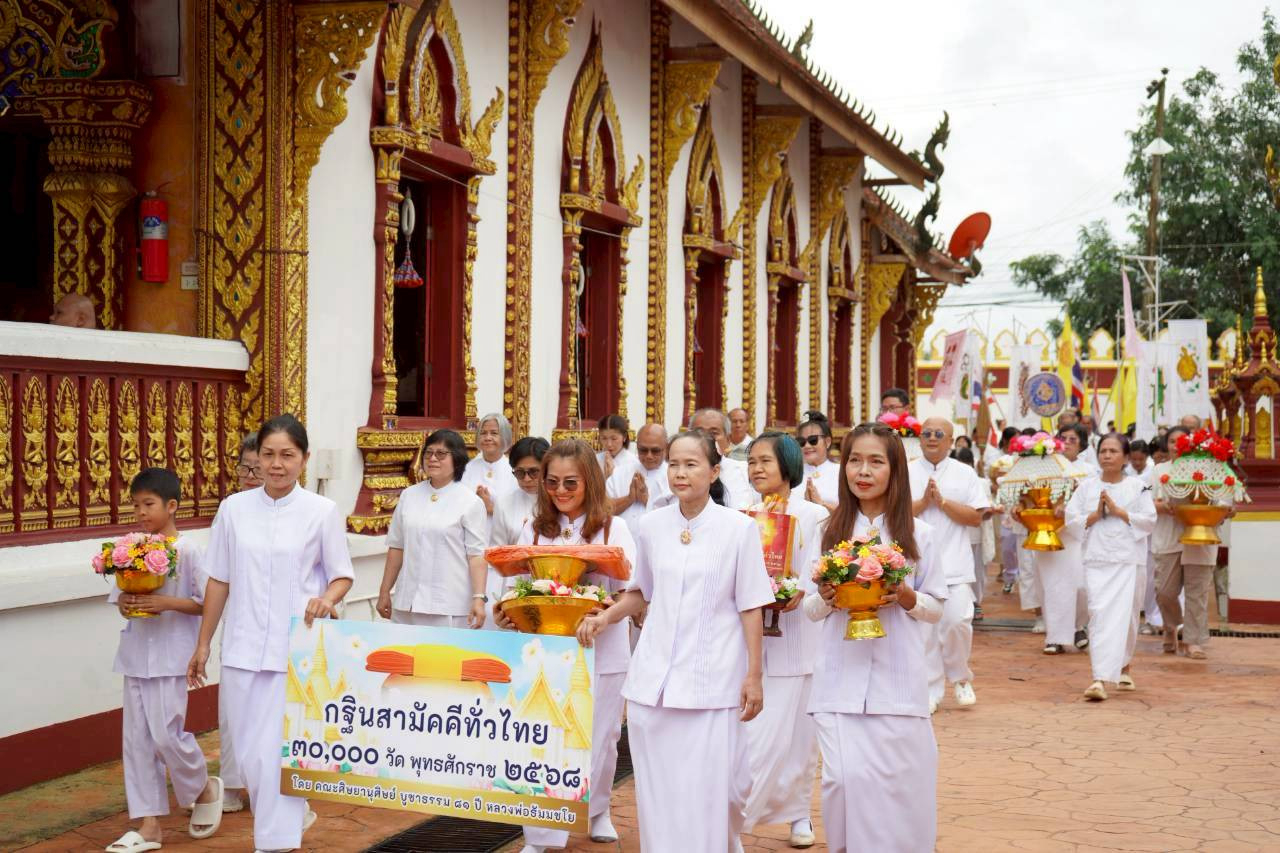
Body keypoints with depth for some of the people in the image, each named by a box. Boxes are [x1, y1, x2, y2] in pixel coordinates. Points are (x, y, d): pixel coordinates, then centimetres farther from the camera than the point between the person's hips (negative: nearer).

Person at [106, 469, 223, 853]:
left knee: (166, 733, -7)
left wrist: (167, 603, -22)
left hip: (170, 657, -6)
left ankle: (205, 789, 22)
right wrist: (124, 603, -8)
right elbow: (119, 595, 14)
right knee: (137, 738, 7)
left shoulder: (187, 550, -10)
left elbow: (206, 603, -10)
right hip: (135, 655, 6)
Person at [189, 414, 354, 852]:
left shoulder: (323, 511, -3)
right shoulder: (234, 508, 4)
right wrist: (202, 646, 11)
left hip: (297, 650, -3)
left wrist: (326, 600, -18)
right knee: (249, 756, 10)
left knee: (278, 754, -6)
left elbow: (342, 575, 3)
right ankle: (292, 816, 35)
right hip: (242, 649, 3)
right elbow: (219, 581, 9)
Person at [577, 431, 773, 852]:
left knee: (706, 794, -4)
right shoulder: (650, 526, 5)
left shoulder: (739, 528, -4)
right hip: (653, 680, 3)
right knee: (657, 793, 7)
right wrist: (603, 618, 4)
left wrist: (754, 676, -3)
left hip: (711, 682, -3)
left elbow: (750, 608, -1)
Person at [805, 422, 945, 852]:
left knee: (896, 783, 0)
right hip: (841, 677, 1)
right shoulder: (828, 530, 5)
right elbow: (810, 608, 10)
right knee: (845, 779, -4)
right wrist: (825, 598, -12)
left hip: (898, 678, -1)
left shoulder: (917, 533, 2)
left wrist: (906, 597, -13)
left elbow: (936, 608, 7)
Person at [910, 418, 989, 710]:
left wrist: (942, 501, -10)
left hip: (954, 563, 0)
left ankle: (961, 678, 14)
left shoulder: (965, 474, 7)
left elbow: (976, 517, -1)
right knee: (923, 628, 1)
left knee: (957, 621, -11)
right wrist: (923, 502, -12)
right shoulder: (906, 473, 6)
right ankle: (930, 690, 12)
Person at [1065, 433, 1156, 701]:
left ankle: (1122, 668, 15)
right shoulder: (1087, 486, 8)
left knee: (1122, 615, -3)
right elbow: (1072, 520, 5)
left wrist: (1117, 511, -10)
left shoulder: (1137, 486, 5)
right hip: (1097, 558, 1)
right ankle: (1100, 678, -7)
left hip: (1127, 559, 0)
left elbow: (1149, 520, -1)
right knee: (1099, 613, -8)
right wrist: (1096, 514, -10)